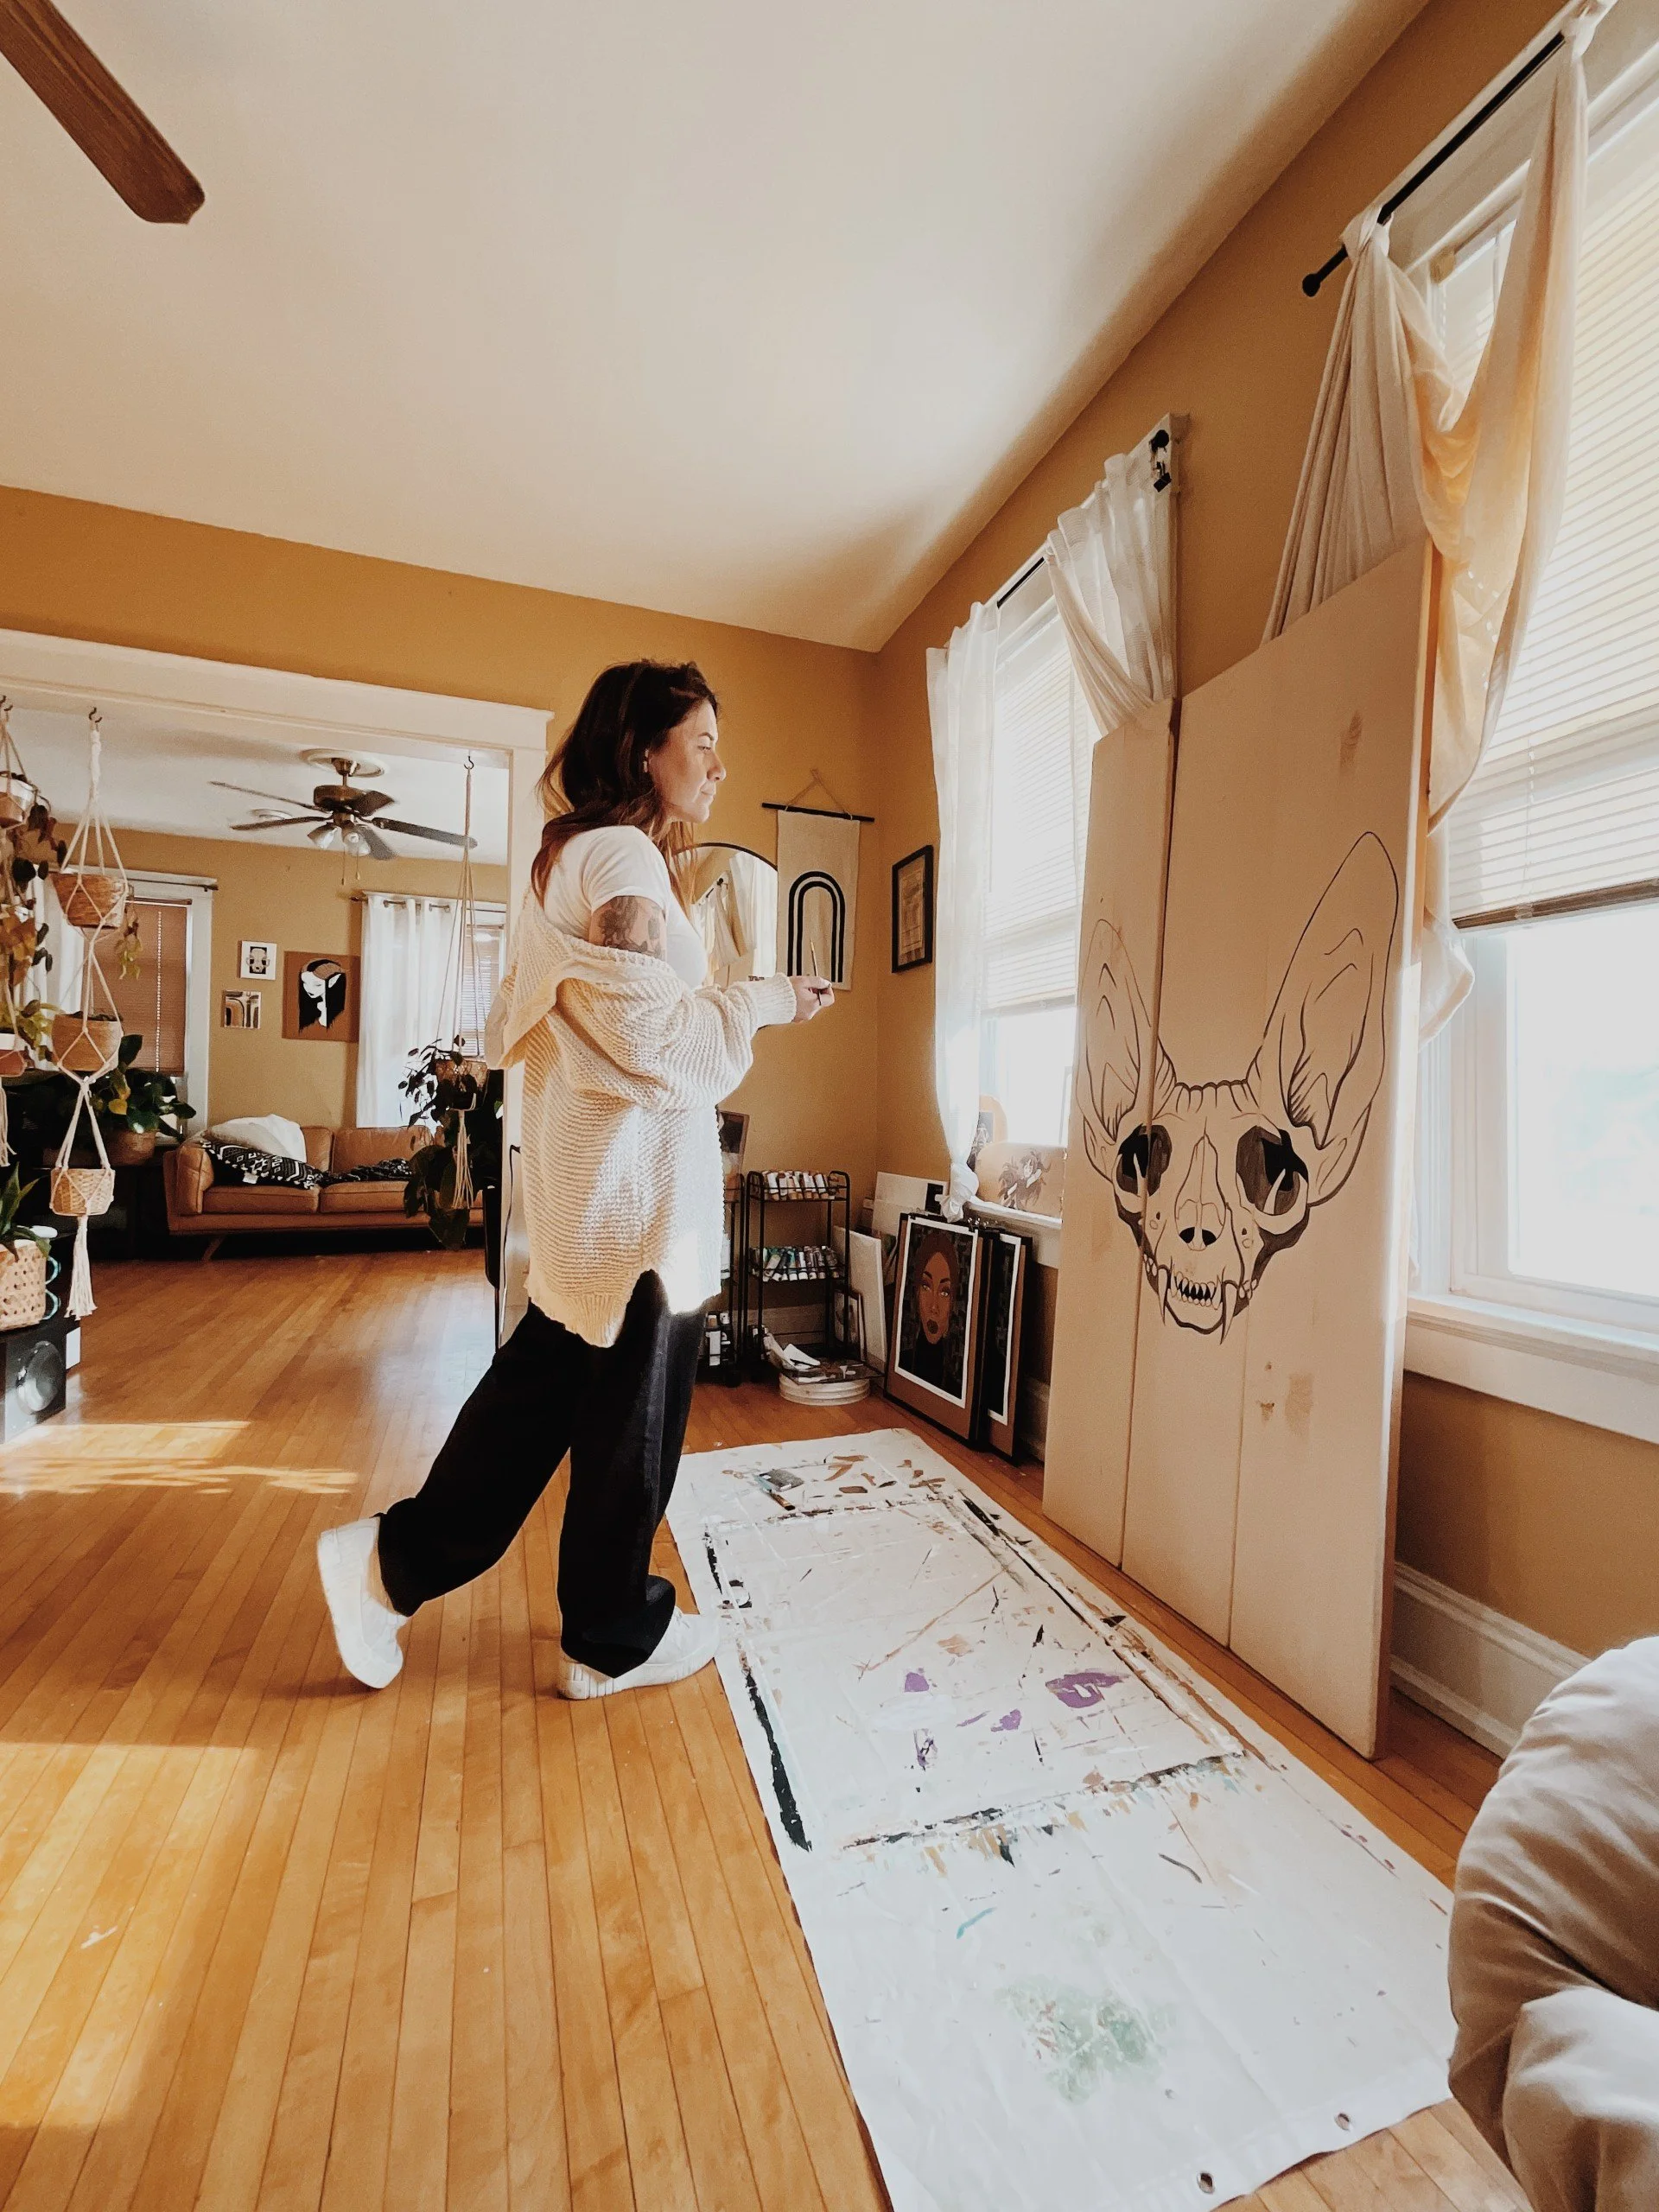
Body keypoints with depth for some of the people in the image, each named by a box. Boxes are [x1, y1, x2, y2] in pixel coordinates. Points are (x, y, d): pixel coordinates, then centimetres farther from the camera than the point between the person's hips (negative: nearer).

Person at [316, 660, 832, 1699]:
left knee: (549, 1377, 19)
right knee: (632, 1407, 6)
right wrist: (766, 1001, -9)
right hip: (635, 1174, -10)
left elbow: (522, 1023, 21)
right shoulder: (620, 856, -16)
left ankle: (396, 1561, 31)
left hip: (589, 1170, 10)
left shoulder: (576, 854, 17)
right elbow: (654, 1040, -21)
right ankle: (615, 1638, 29)